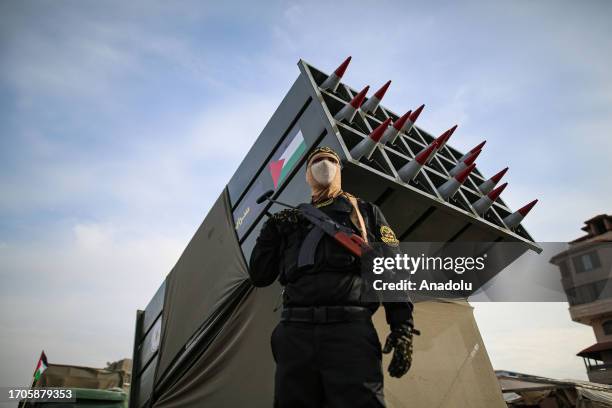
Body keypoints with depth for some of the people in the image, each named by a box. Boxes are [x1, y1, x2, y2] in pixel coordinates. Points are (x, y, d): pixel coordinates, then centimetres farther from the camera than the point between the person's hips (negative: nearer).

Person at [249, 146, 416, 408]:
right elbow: (259, 276, 21)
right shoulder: (290, 220, 26)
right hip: (295, 331, 3)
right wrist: (272, 229, 8)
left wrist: (402, 326, -2)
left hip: (350, 329, -2)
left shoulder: (365, 212, 21)